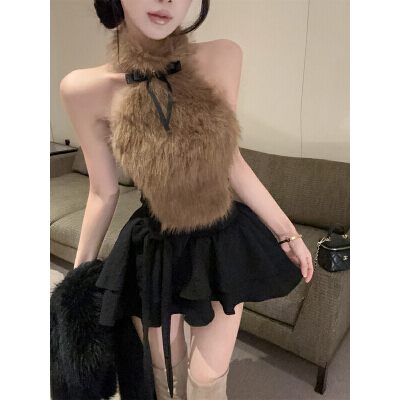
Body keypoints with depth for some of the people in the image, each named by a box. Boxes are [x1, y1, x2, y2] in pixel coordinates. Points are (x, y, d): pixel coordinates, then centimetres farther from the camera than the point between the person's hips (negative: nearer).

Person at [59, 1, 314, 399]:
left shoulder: (223, 58, -12)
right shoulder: (85, 89, -14)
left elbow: (232, 162, -4)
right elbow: (103, 193, -3)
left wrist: (287, 233, 2)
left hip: (224, 247, 1)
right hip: (154, 254, 0)